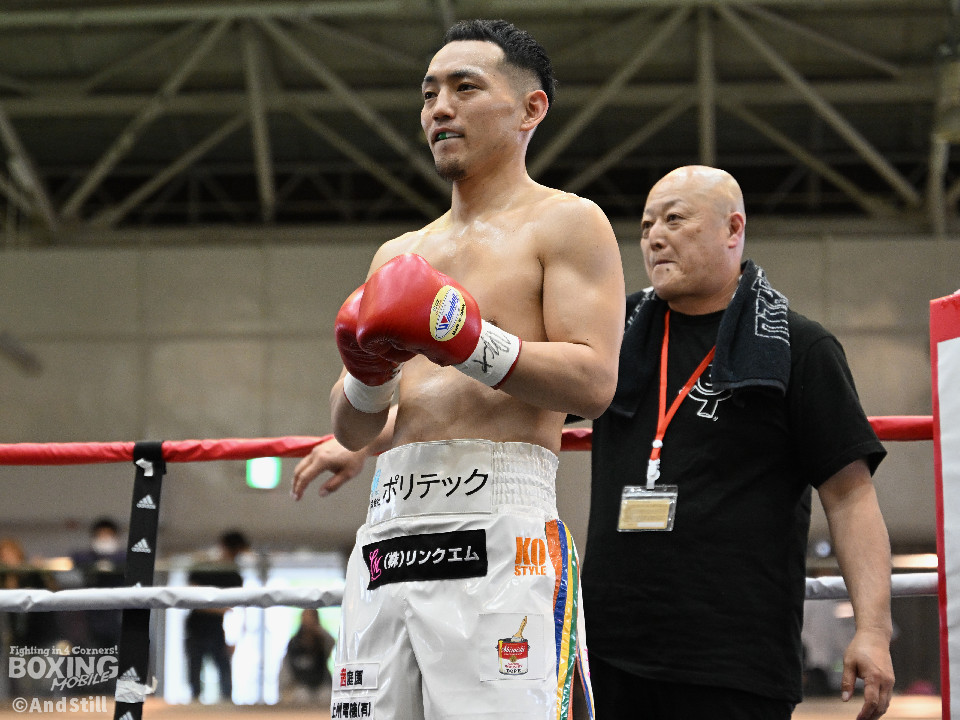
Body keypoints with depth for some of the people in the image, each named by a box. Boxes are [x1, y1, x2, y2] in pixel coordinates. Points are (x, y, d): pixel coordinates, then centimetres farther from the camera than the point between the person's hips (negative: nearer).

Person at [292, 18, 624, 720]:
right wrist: (368, 377, 0)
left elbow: (595, 383, -7)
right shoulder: (400, 254, 25)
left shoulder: (566, 222, 6)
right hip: (388, 530, 6)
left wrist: (470, 345, -17)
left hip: (500, 530, -6)